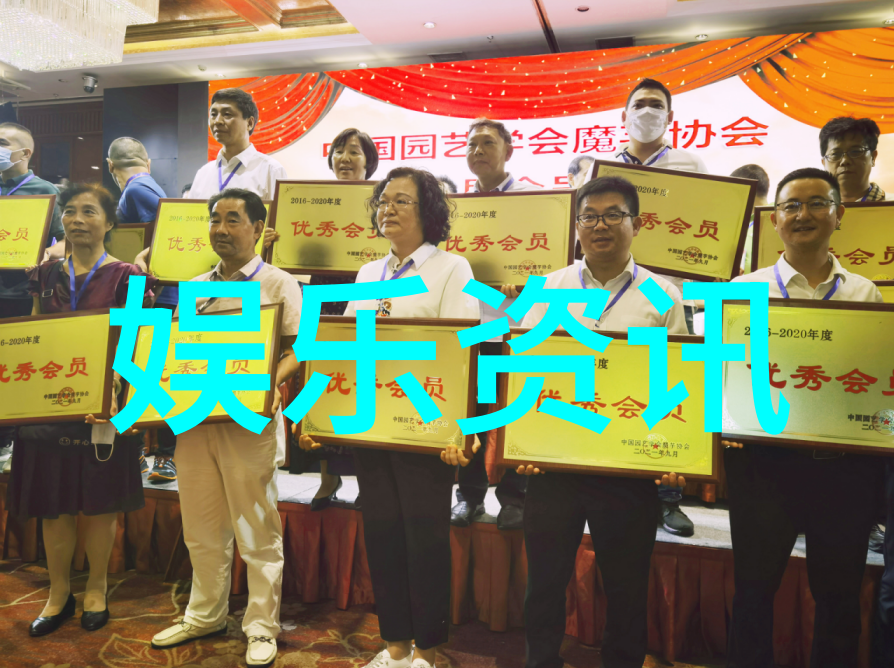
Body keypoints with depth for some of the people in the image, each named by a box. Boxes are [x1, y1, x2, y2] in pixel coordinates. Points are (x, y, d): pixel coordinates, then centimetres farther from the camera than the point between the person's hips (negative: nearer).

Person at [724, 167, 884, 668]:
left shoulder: (865, 293, 9)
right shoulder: (746, 289, 3)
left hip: (847, 462, 2)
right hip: (765, 458, -1)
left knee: (840, 591, 14)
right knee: (755, 585, 9)